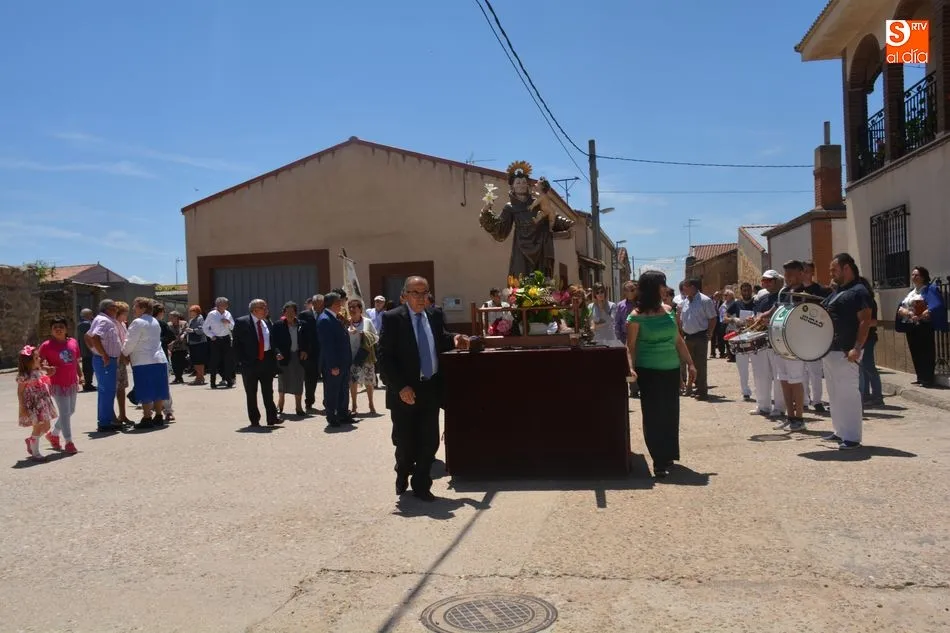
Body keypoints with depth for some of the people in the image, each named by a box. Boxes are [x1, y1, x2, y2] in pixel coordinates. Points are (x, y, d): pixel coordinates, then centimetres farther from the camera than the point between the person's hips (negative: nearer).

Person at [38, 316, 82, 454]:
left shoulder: (73, 342, 5)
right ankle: (68, 442, 3)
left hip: (72, 383, 6)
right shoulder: (47, 345, -9)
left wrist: (80, 375, 9)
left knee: (70, 411, 17)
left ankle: (53, 434, 37)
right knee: (64, 413, -5)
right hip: (58, 385, -6)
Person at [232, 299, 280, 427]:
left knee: (268, 392, 6)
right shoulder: (242, 322, -5)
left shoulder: (267, 322, 10)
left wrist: (274, 355, 3)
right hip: (250, 362, -4)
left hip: (267, 361, 4)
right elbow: (236, 343, -6)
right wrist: (242, 360, -11)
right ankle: (254, 420, 14)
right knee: (251, 393, 5)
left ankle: (272, 418, 11)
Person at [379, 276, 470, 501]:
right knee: (405, 442, 10)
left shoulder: (435, 315, 7)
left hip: (431, 389, 4)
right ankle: (403, 476, 38)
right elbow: (386, 356, -11)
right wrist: (401, 387, -17)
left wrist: (453, 340, -4)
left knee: (430, 442, 5)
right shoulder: (392, 318, -8)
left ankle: (421, 485, 22)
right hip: (405, 392, -4)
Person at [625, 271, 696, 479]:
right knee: (654, 415, -3)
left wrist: (690, 363, 11)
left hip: (671, 370, 6)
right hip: (649, 372, -5)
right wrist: (631, 368, -22)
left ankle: (668, 455, 25)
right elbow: (631, 346, -7)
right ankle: (659, 462, 3)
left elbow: (678, 340, 14)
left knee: (671, 414, 10)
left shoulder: (668, 310, 9)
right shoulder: (637, 316, -8)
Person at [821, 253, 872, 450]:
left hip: (846, 352, -10)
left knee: (848, 392, -5)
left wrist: (857, 349, -24)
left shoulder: (858, 292, -10)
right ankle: (840, 431, 25)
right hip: (829, 350, 10)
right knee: (835, 393, 15)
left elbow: (865, 322, -17)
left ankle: (852, 437, 0)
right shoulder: (836, 292, 17)